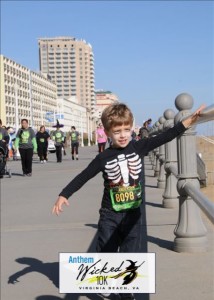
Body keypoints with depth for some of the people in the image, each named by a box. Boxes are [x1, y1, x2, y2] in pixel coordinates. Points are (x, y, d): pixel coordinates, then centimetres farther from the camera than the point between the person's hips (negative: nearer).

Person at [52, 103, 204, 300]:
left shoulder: (139, 147, -5)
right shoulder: (104, 158, -10)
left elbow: (165, 137, -10)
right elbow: (83, 177, -7)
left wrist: (190, 120, -18)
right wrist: (63, 195, -16)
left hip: (133, 214, 2)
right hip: (110, 215, -1)